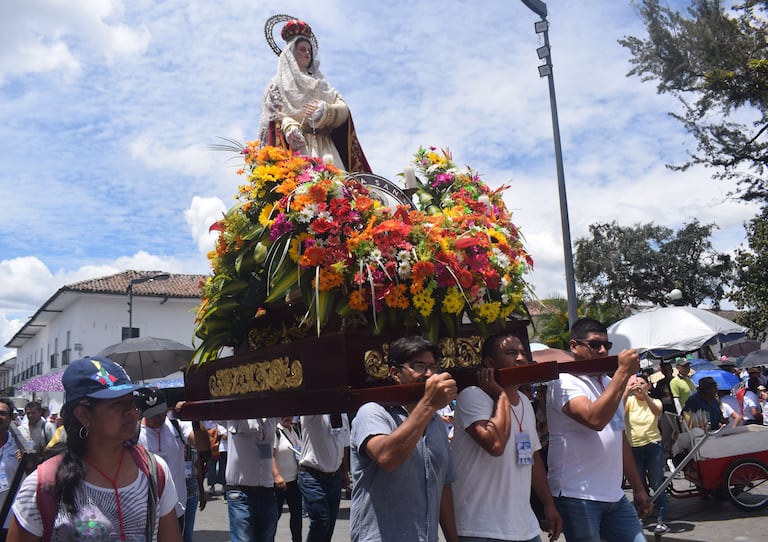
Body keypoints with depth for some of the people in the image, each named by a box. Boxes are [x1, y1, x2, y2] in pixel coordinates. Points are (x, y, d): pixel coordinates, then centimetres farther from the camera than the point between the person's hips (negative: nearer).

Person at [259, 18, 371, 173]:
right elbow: (275, 116, 3)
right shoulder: (279, 84, 18)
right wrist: (288, 126, -19)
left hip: (324, 146, 4)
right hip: (295, 145, -3)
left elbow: (344, 109, 14)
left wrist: (327, 111, -9)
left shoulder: (320, 83, 28)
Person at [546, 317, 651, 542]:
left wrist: (638, 488, 22)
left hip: (614, 496, 8)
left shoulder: (608, 383, 17)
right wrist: (623, 372, -23)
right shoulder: (564, 382, -10)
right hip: (577, 496, -8)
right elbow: (595, 419, -28)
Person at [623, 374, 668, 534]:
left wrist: (644, 394, -36)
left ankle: (660, 520, 4)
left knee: (657, 485, -2)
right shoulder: (629, 401, 1)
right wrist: (627, 392, -34)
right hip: (633, 448, 1)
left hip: (653, 446, -1)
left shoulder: (655, 401, 3)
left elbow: (657, 412, -22)